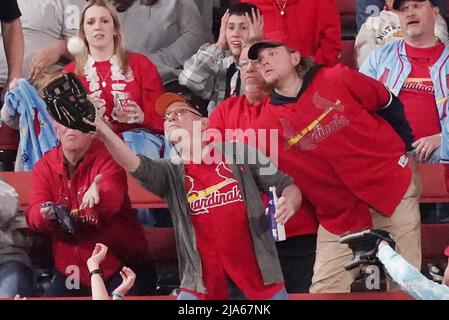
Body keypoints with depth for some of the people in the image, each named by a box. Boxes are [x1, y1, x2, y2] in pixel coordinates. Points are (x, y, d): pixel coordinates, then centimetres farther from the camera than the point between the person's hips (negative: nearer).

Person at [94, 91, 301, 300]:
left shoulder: (239, 154, 5)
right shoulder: (171, 173, 7)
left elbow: (288, 187, 8)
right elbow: (135, 166, -13)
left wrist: (289, 203, -17)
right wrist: (103, 130, -31)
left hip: (258, 276, 0)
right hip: (204, 284, 1)